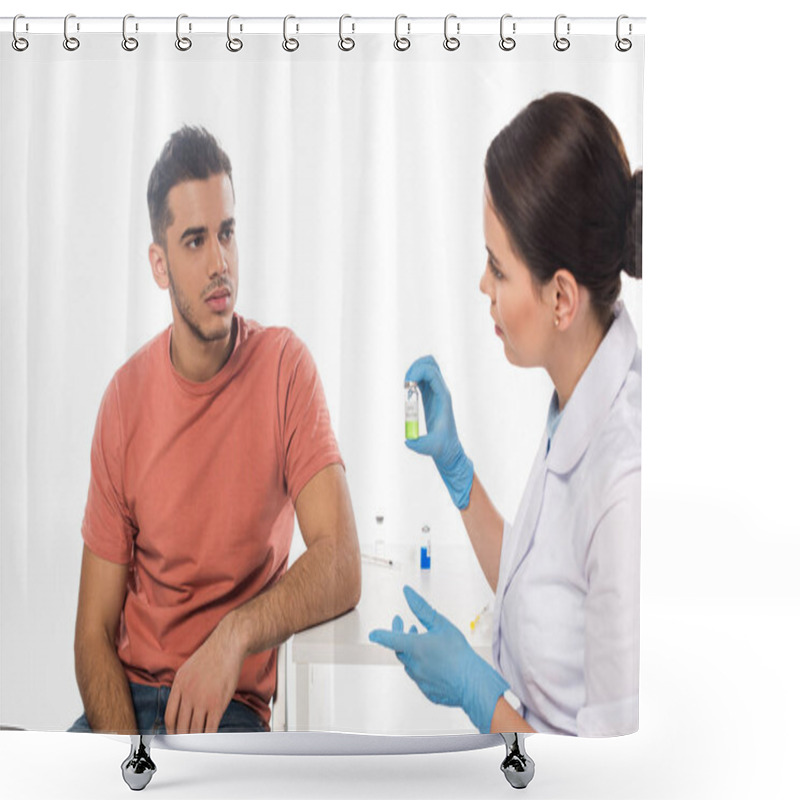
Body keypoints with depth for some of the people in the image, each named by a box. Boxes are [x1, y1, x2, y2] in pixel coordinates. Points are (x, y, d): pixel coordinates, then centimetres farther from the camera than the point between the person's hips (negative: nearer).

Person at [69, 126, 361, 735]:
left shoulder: (283, 367, -8)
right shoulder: (125, 400, -3)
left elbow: (342, 569, -13)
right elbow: (94, 631, -1)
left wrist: (235, 633, -29)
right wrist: (126, 757, -16)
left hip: (232, 706, -1)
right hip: (130, 693, 2)